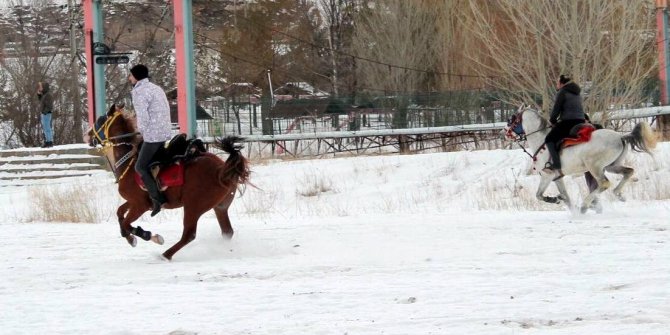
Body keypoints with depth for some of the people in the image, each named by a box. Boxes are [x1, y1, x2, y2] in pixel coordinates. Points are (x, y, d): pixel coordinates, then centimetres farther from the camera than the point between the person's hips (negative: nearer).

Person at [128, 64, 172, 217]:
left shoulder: (139, 92, -13)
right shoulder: (156, 88, 18)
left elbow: (143, 118, -21)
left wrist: (141, 129, -1)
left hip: (153, 135, -10)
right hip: (165, 131, 10)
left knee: (141, 167, -2)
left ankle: (157, 198, -8)